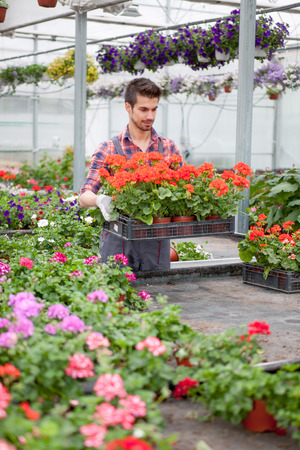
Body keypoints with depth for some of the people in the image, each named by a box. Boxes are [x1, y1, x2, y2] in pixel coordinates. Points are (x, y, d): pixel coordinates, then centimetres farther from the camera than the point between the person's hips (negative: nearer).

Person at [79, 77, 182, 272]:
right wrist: (100, 200, -27)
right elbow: (84, 197, -4)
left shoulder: (169, 148, 9)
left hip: (157, 243, 2)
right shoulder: (108, 150, 2)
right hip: (118, 243, -2)